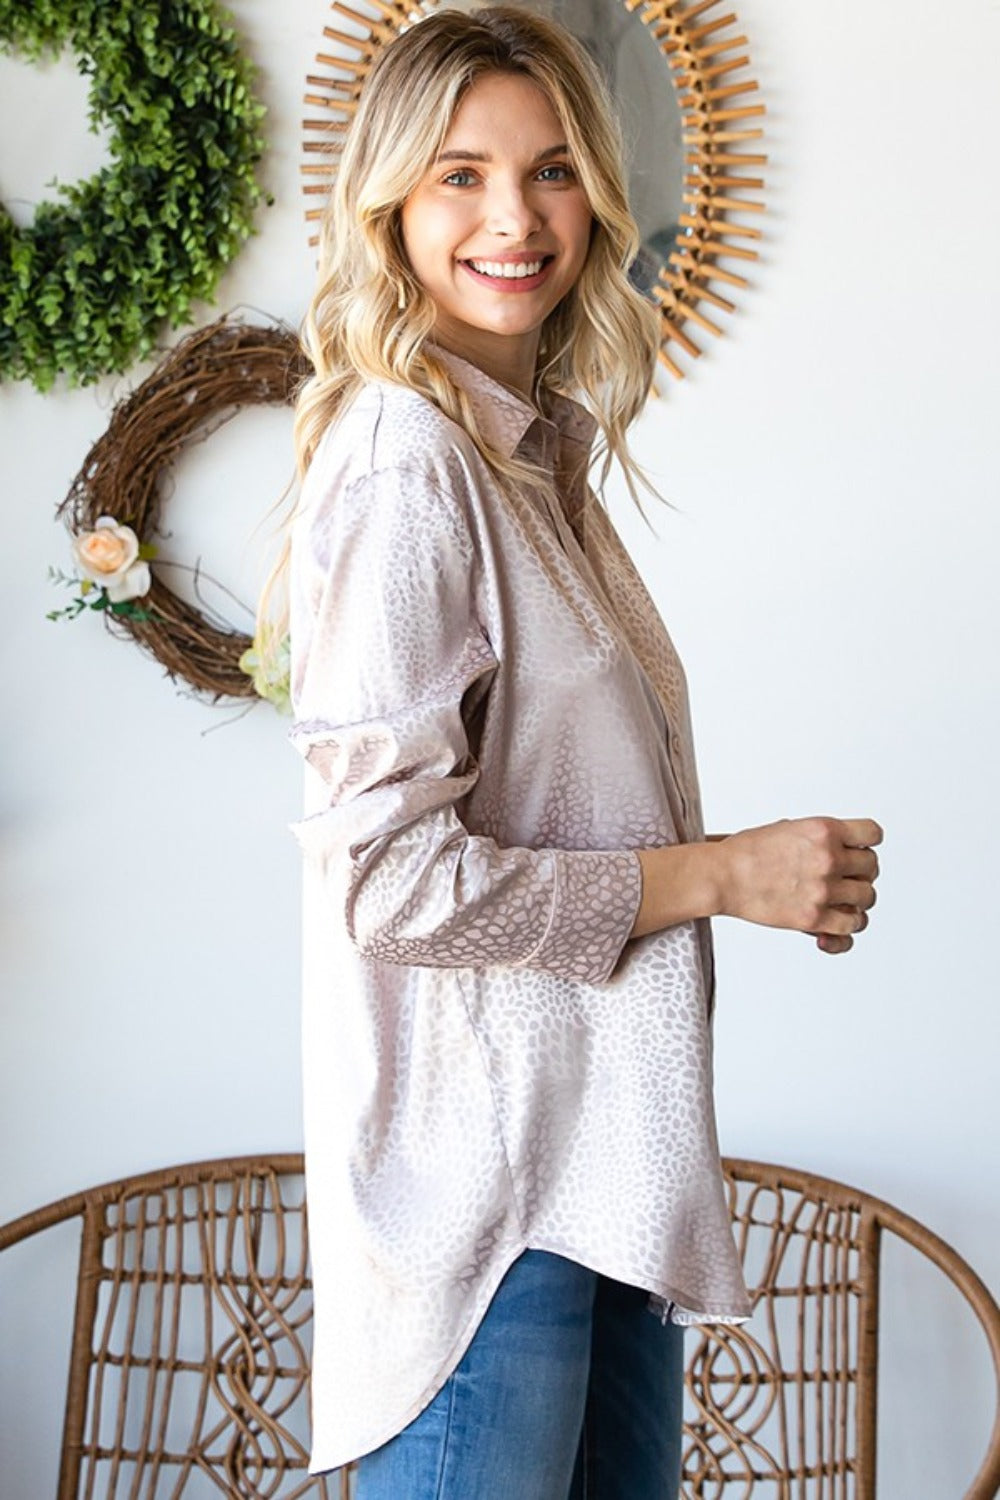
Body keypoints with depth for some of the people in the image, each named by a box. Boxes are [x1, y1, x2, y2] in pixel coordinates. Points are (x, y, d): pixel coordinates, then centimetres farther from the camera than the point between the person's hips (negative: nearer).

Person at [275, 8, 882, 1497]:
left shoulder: (537, 453, 13)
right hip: (479, 1169, -9)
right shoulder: (403, 465, -14)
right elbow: (389, 873, -20)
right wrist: (718, 873, -13)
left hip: (601, 1160, 9)